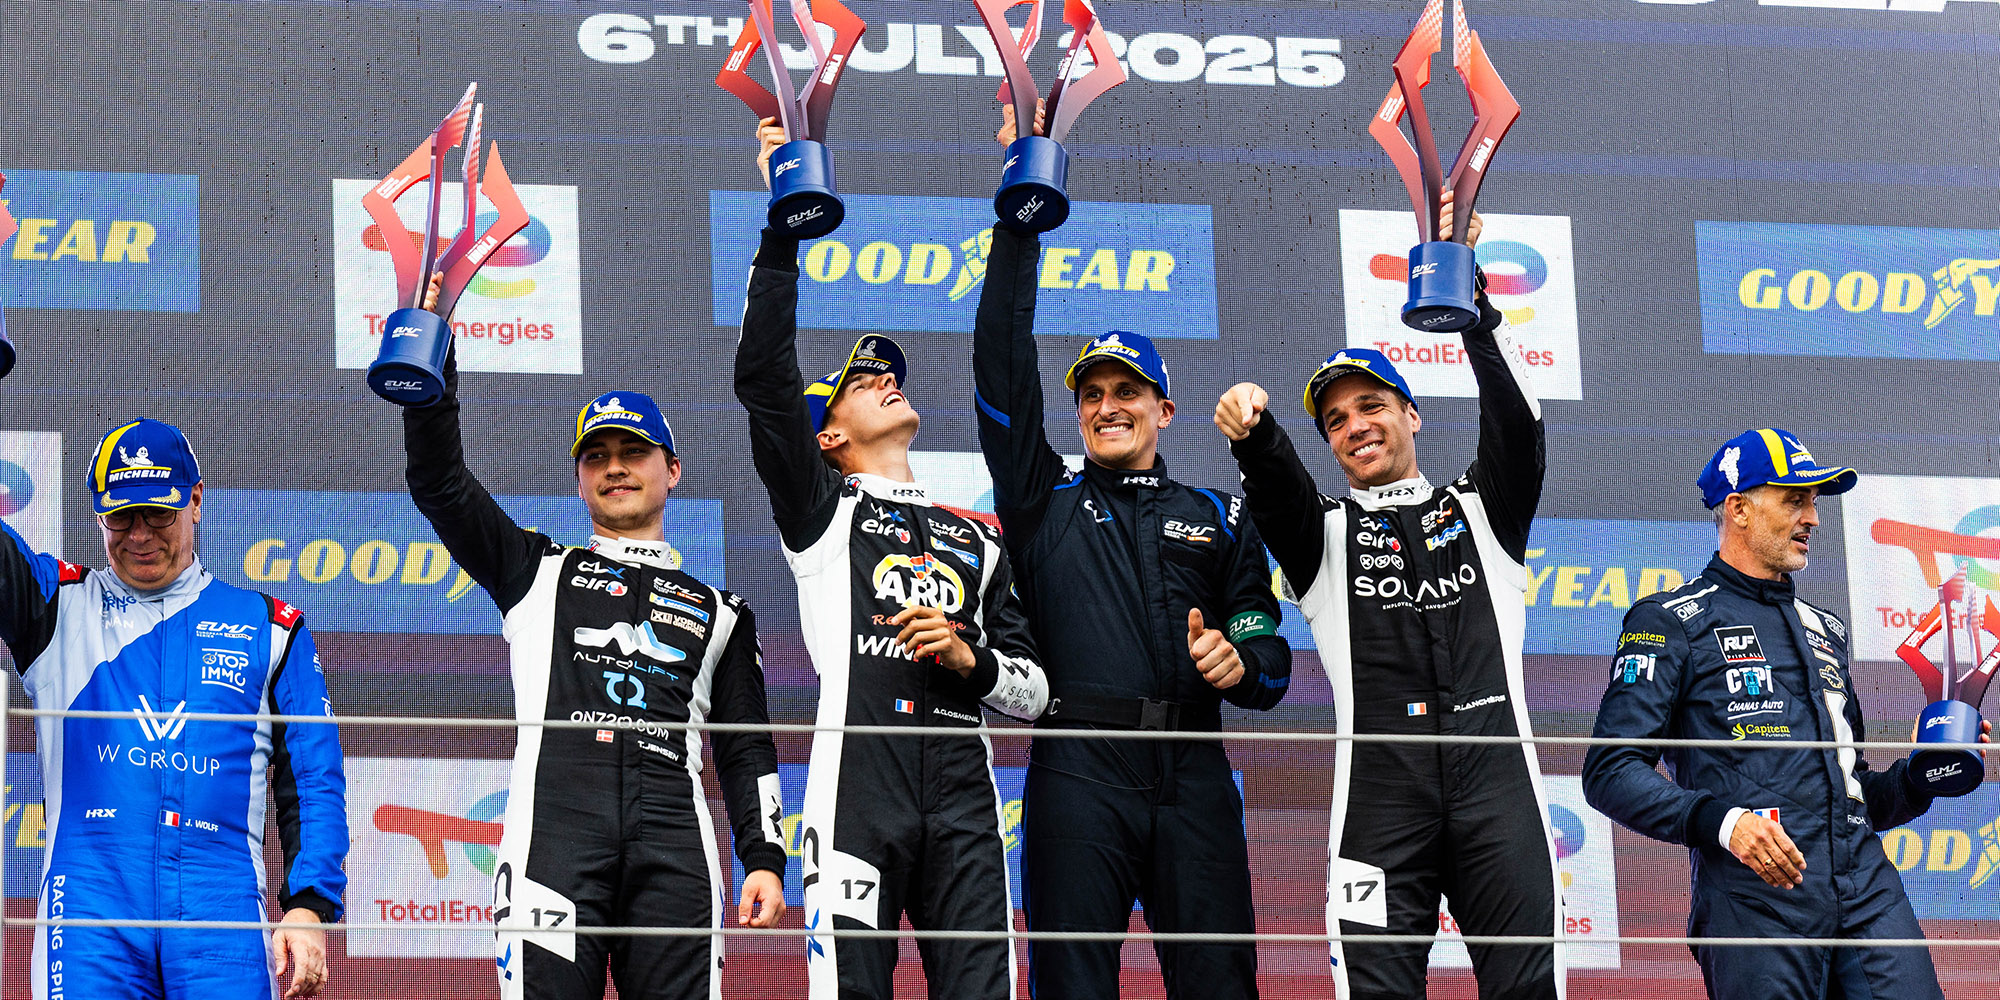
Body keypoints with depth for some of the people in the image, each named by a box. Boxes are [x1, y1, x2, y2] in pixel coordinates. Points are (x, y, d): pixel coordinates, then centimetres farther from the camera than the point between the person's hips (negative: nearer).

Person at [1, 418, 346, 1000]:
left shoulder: (269, 628, 16)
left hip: (223, 909, 0)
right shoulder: (60, 606, 17)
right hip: (89, 900, 0)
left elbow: (314, 784, 12)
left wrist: (309, 909, -1)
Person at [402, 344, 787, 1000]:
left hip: (675, 843, 2)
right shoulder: (537, 572, 24)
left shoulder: (718, 611, 27)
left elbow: (746, 753, 21)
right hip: (554, 819, -1)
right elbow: (438, 480, 13)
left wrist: (766, 860, 5)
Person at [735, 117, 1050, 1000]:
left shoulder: (977, 543, 28)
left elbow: (1033, 693, 24)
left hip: (962, 785, 3)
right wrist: (785, 224, 0)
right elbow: (762, 378, 3)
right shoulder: (822, 511, 17)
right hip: (859, 771, -3)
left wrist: (970, 658, 1)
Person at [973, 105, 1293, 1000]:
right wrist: (1021, 212, 6)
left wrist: (1242, 663, -9)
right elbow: (1002, 364, 10)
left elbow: (1269, 651, 17)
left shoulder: (1215, 518, 20)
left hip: (1193, 774, 1)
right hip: (1079, 766, -1)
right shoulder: (1044, 501, 17)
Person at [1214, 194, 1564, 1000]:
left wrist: (1473, 307, -11)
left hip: (1495, 779, 0)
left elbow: (1516, 427, 3)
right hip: (1380, 785, 0)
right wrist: (1254, 434, -28)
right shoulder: (1325, 536, 19)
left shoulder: (1482, 512, 21)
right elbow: (1276, 491, -3)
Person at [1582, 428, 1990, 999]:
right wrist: (1720, 821, -20)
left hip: (1868, 888, 5)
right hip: (1754, 897, -5)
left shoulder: (1825, 630, 27)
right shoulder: (1672, 621, 6)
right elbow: (1611, 773, -6)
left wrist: (1916, 778, 9)